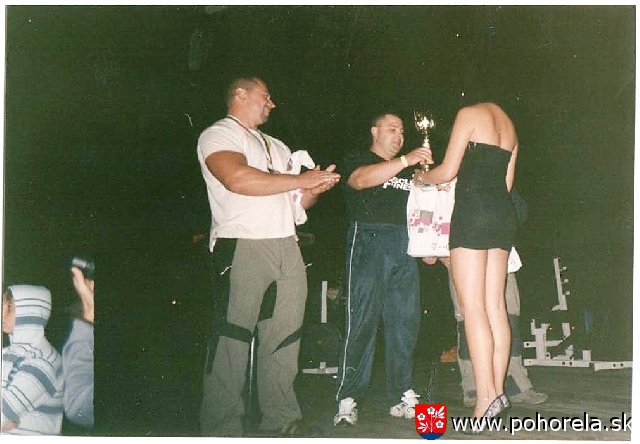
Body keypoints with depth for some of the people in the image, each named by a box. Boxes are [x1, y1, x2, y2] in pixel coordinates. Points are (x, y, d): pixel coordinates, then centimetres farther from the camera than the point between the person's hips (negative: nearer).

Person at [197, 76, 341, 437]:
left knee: (285, 338, 5)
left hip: (287, 247, 8)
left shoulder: (277, 146, 26)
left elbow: (295, 201, 28)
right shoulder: (219, 135, 1)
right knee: (233, 339, -9)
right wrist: (301, 180, -11)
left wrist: (316, 188, 5)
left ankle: (282, 421, 12)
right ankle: (222, 430, -5)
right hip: (242, 247, -7)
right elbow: (238, 178, -18)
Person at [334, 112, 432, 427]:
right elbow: (361, 179, -14)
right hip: (369, 240, -6)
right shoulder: (357, 161, 8)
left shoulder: (407, 171, 27)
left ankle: (401, 396, 7)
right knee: (362, 320, -12)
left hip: (405, 247, 6)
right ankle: (347, 401, -12)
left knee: (405, 321, 1)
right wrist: (405, 160, -21)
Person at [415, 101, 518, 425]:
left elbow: (448, 171, -4)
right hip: (504, 214, 8)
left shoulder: (469, 114, -1)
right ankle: (497, 390, 5)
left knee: (472, 307, -9)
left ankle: (485, 397, -14)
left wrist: (422, 177, 16)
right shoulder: (509, 125, 22)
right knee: (495, 306, 6)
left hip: (473, 210, -8)